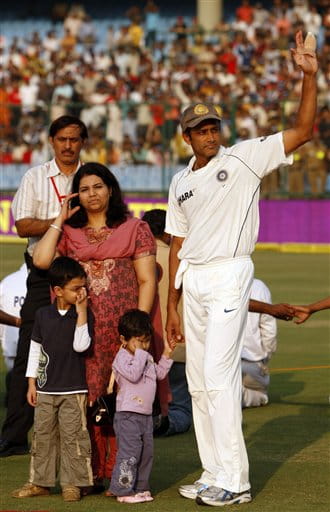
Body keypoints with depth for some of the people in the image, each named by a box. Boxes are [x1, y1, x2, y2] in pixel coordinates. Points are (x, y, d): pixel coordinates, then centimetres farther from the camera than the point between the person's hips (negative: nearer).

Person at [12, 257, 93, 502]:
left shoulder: (83, 315, -4)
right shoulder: (43, 314, 4)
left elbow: (81, 345, -17)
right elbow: (35, 349, 10)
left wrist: (81, 311, -18)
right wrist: (32, 382, 8)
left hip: (73, 389, -3)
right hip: (45, 389, 3)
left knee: (73, 437, -3)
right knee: (43, 435, 8)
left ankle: (72, 483, 5)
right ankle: (40, 482, 17)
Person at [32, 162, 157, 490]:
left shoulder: (135, 229, 7)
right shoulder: (69, 232, 14)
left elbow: (147, 281, 2)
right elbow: (41, 260, -3)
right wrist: (60, 219, 3)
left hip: (121, 327, -2)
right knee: (87, 400, -1)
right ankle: (91, 473, 4)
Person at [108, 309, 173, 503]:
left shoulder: (147, 358, 15)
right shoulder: (122, 358, -11)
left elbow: (159, 374, 24)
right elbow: (133, 374, -26)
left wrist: (166, 356, 14)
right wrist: (140, 354, -21)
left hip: (146, 414, 9)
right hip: (128, 414, -9)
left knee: (147, 452, 12)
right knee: (129, 453, -10)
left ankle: (140, 487, 20)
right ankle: (123, 490, -7)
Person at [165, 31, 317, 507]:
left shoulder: (244, 157, -1)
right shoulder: (180, 183, 15)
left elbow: (302, 131, -10)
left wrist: (309, 77, -20)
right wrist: (171, 306, 14)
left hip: (229, 275, -7)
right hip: (193, 281, 7)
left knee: (219, 374, -14)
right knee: (198, 380, 8)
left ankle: (234, 480, -13)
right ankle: (214, 474, 16)